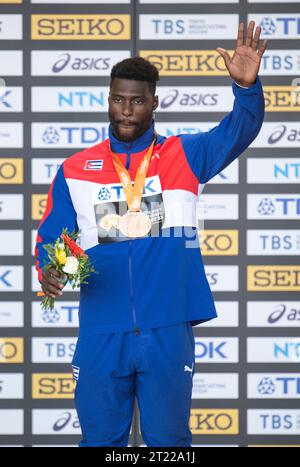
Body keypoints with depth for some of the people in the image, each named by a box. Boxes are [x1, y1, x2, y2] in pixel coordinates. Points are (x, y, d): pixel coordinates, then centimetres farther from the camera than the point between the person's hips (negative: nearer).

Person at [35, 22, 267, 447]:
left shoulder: (185, 156, 6)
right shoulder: (74, 170, 8)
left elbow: (238, 132, -8)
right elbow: (50, 238, 9)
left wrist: (246, 87, -28)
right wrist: (49, 272, -13)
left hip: (168, 331, -1)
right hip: (101, 333, 1)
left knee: (168, 441, 5)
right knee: (100, 441, 9)